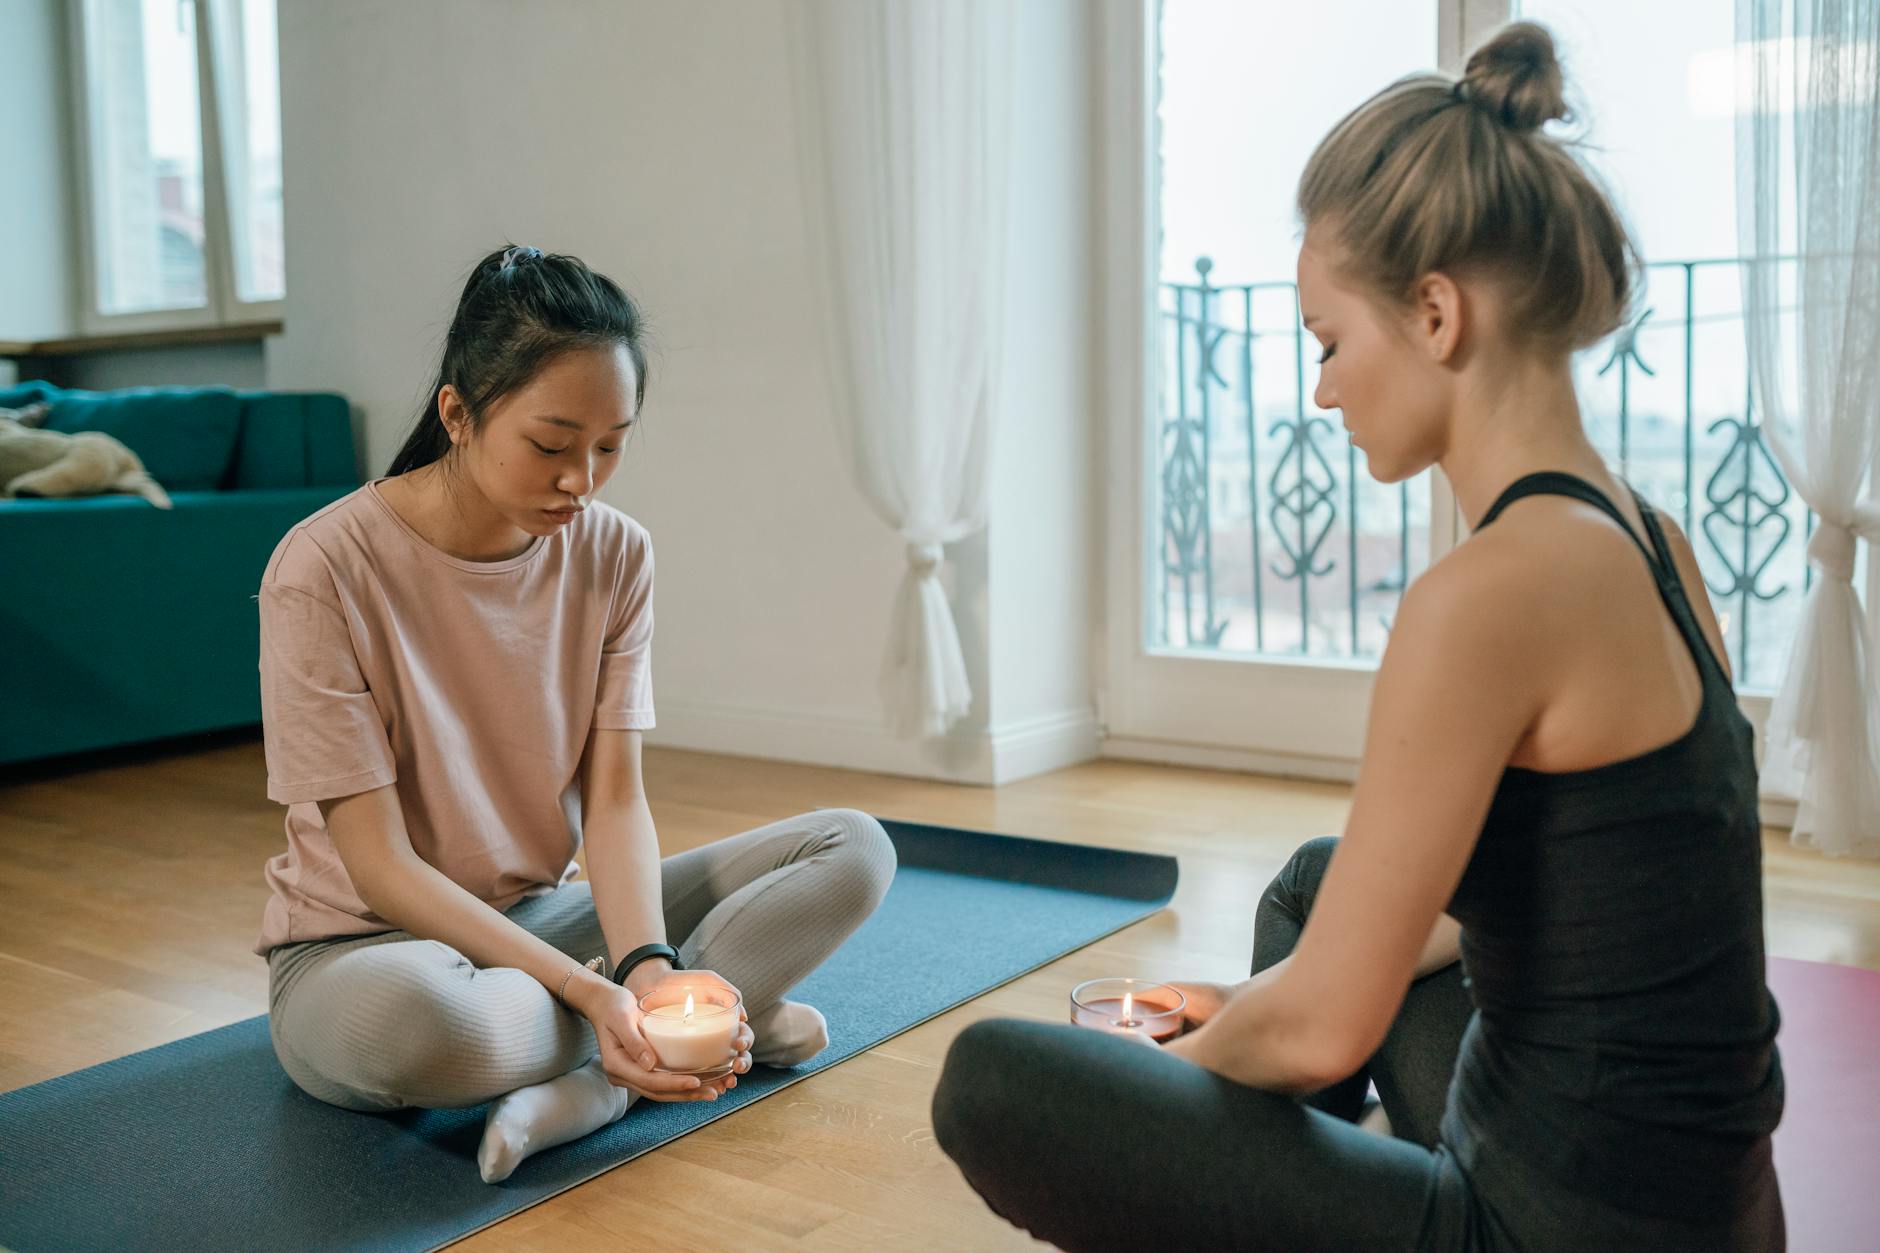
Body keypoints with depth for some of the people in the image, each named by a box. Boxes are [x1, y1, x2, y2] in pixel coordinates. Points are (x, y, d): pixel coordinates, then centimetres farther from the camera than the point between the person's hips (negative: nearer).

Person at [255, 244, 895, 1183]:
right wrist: (590, 990, -31)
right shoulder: (325, 571, -19)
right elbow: (380, 865, -20)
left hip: (545, 920, 5)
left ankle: (593, 1079, -22)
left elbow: (615, 798, -8)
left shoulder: (615, 554, -4)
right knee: (415, 1018, -43)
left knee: (853, 849, -10)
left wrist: (646, 966, -28)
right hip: (362, 945, -5)